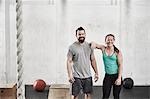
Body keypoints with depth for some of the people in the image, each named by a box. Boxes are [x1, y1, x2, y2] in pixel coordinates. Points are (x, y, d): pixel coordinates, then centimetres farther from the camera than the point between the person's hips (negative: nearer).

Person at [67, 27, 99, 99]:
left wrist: (96, 73, 7)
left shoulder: (89, 46, 6)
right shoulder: (72, 47, -7)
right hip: (76, 77, -4)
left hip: (88, 76, 4)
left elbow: (93, 60, 11)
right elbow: (69, 61, -8)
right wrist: (70, 75, -16)